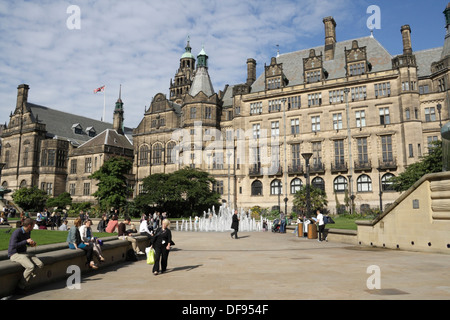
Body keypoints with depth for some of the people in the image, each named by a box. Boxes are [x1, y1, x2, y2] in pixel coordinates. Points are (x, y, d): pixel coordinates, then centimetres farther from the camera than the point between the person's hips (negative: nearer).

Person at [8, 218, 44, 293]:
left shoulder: (28, 232, 6)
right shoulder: (17, 232, -19)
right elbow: (13, 246, -26)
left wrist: (31, 243, 2)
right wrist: (26, 241, -25)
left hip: (24, 253, 8)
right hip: (14, 254, -8)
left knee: (40, 265, -15)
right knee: (31, 267, -30)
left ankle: (25, 283, -7)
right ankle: (21, 286, -12)